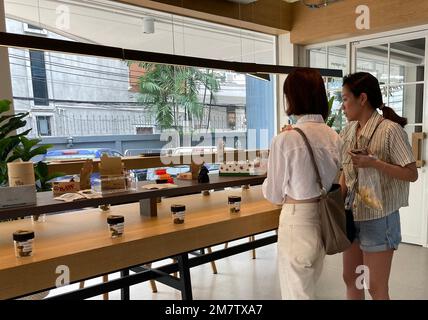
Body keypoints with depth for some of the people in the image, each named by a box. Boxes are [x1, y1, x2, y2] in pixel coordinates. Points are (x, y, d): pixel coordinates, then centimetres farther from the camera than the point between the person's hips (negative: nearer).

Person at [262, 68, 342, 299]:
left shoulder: (285, 139, -20)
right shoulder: (333, 137, -1)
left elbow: (274, 194, -9)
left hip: (297, 219, -6)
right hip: (324, 218, 7)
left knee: (296, 292, 12)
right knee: (309, 288, 26)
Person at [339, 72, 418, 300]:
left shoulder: (390, 130, -15)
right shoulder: (349, 130, 5)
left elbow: (412, 174, -13)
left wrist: (374, 163, -24)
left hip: (378, 218, -6)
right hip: (351, 215, 7)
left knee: (376, 288, 5)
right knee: (350, 279, 17)